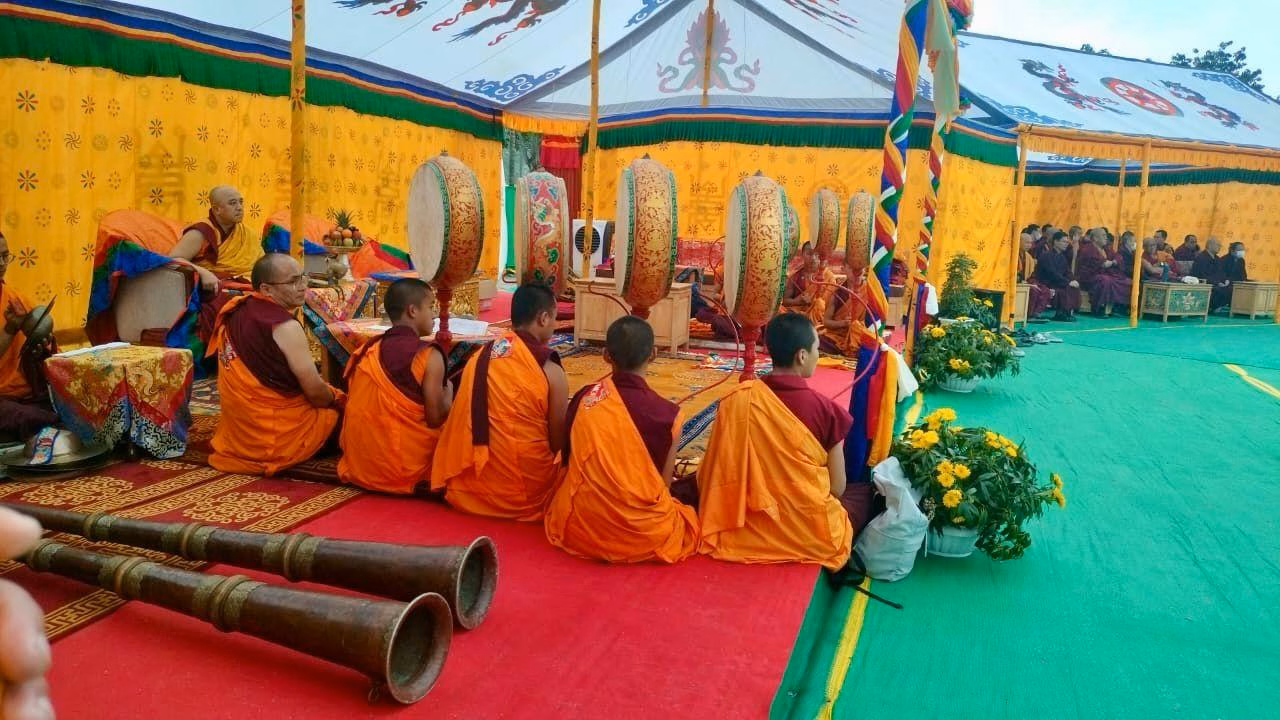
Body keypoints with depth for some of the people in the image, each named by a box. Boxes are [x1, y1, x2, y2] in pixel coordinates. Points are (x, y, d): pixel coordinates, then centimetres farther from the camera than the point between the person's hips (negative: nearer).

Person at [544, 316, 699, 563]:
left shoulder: (583, 398, -4)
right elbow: (663, 486, -3)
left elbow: (568, 462, 8)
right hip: (644, 536, -2)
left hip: (579, 528, 3)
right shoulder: (667, 414, -12)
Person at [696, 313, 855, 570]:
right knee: (863, 494, 26)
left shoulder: (735, 400, -7)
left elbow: (714, 479, 1)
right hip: (811, 537, -2)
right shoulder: (824, 410, -13)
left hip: (746, 531, 2)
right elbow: (837, 488, -5)